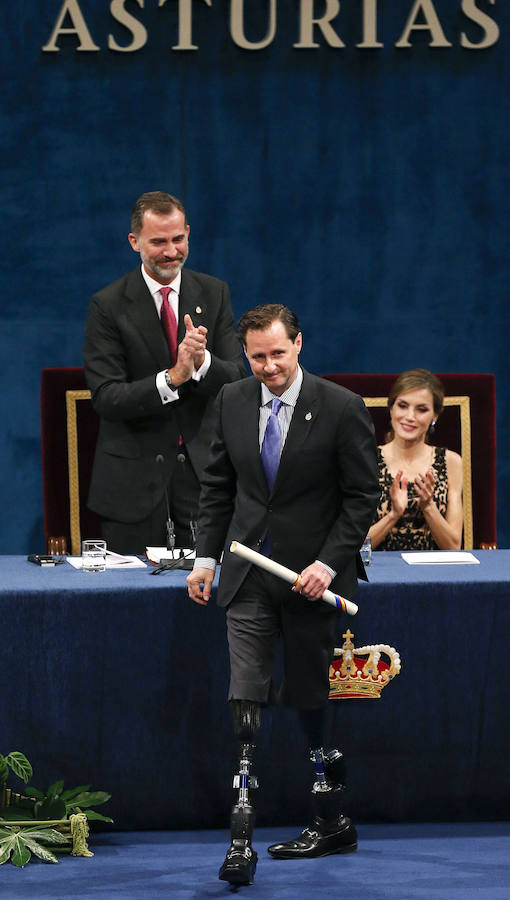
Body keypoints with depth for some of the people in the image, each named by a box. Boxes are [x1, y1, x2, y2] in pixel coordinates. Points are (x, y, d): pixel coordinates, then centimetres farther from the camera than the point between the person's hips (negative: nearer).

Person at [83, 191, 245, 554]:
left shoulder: (214, 294, 4)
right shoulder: (109, 305, -6)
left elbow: (237, 380, 0)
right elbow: (106, 398, -13)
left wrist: (203, 362, -22)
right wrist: (172, 378, -27)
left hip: (202, 465, 2)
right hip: (134, 473, -2)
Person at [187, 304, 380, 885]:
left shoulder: (341, 408, -8)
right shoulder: (232, 402, 4)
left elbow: (362, 497, -5)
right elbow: (218, 486, 13)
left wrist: (329, 563, -13)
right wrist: (206, 556, 6)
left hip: (312, 575, -3)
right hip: (249, 574, 3)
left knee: (311, 698, 6)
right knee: (245, 696, -6)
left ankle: (331, 824, 20)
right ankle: (241, 840, -11)